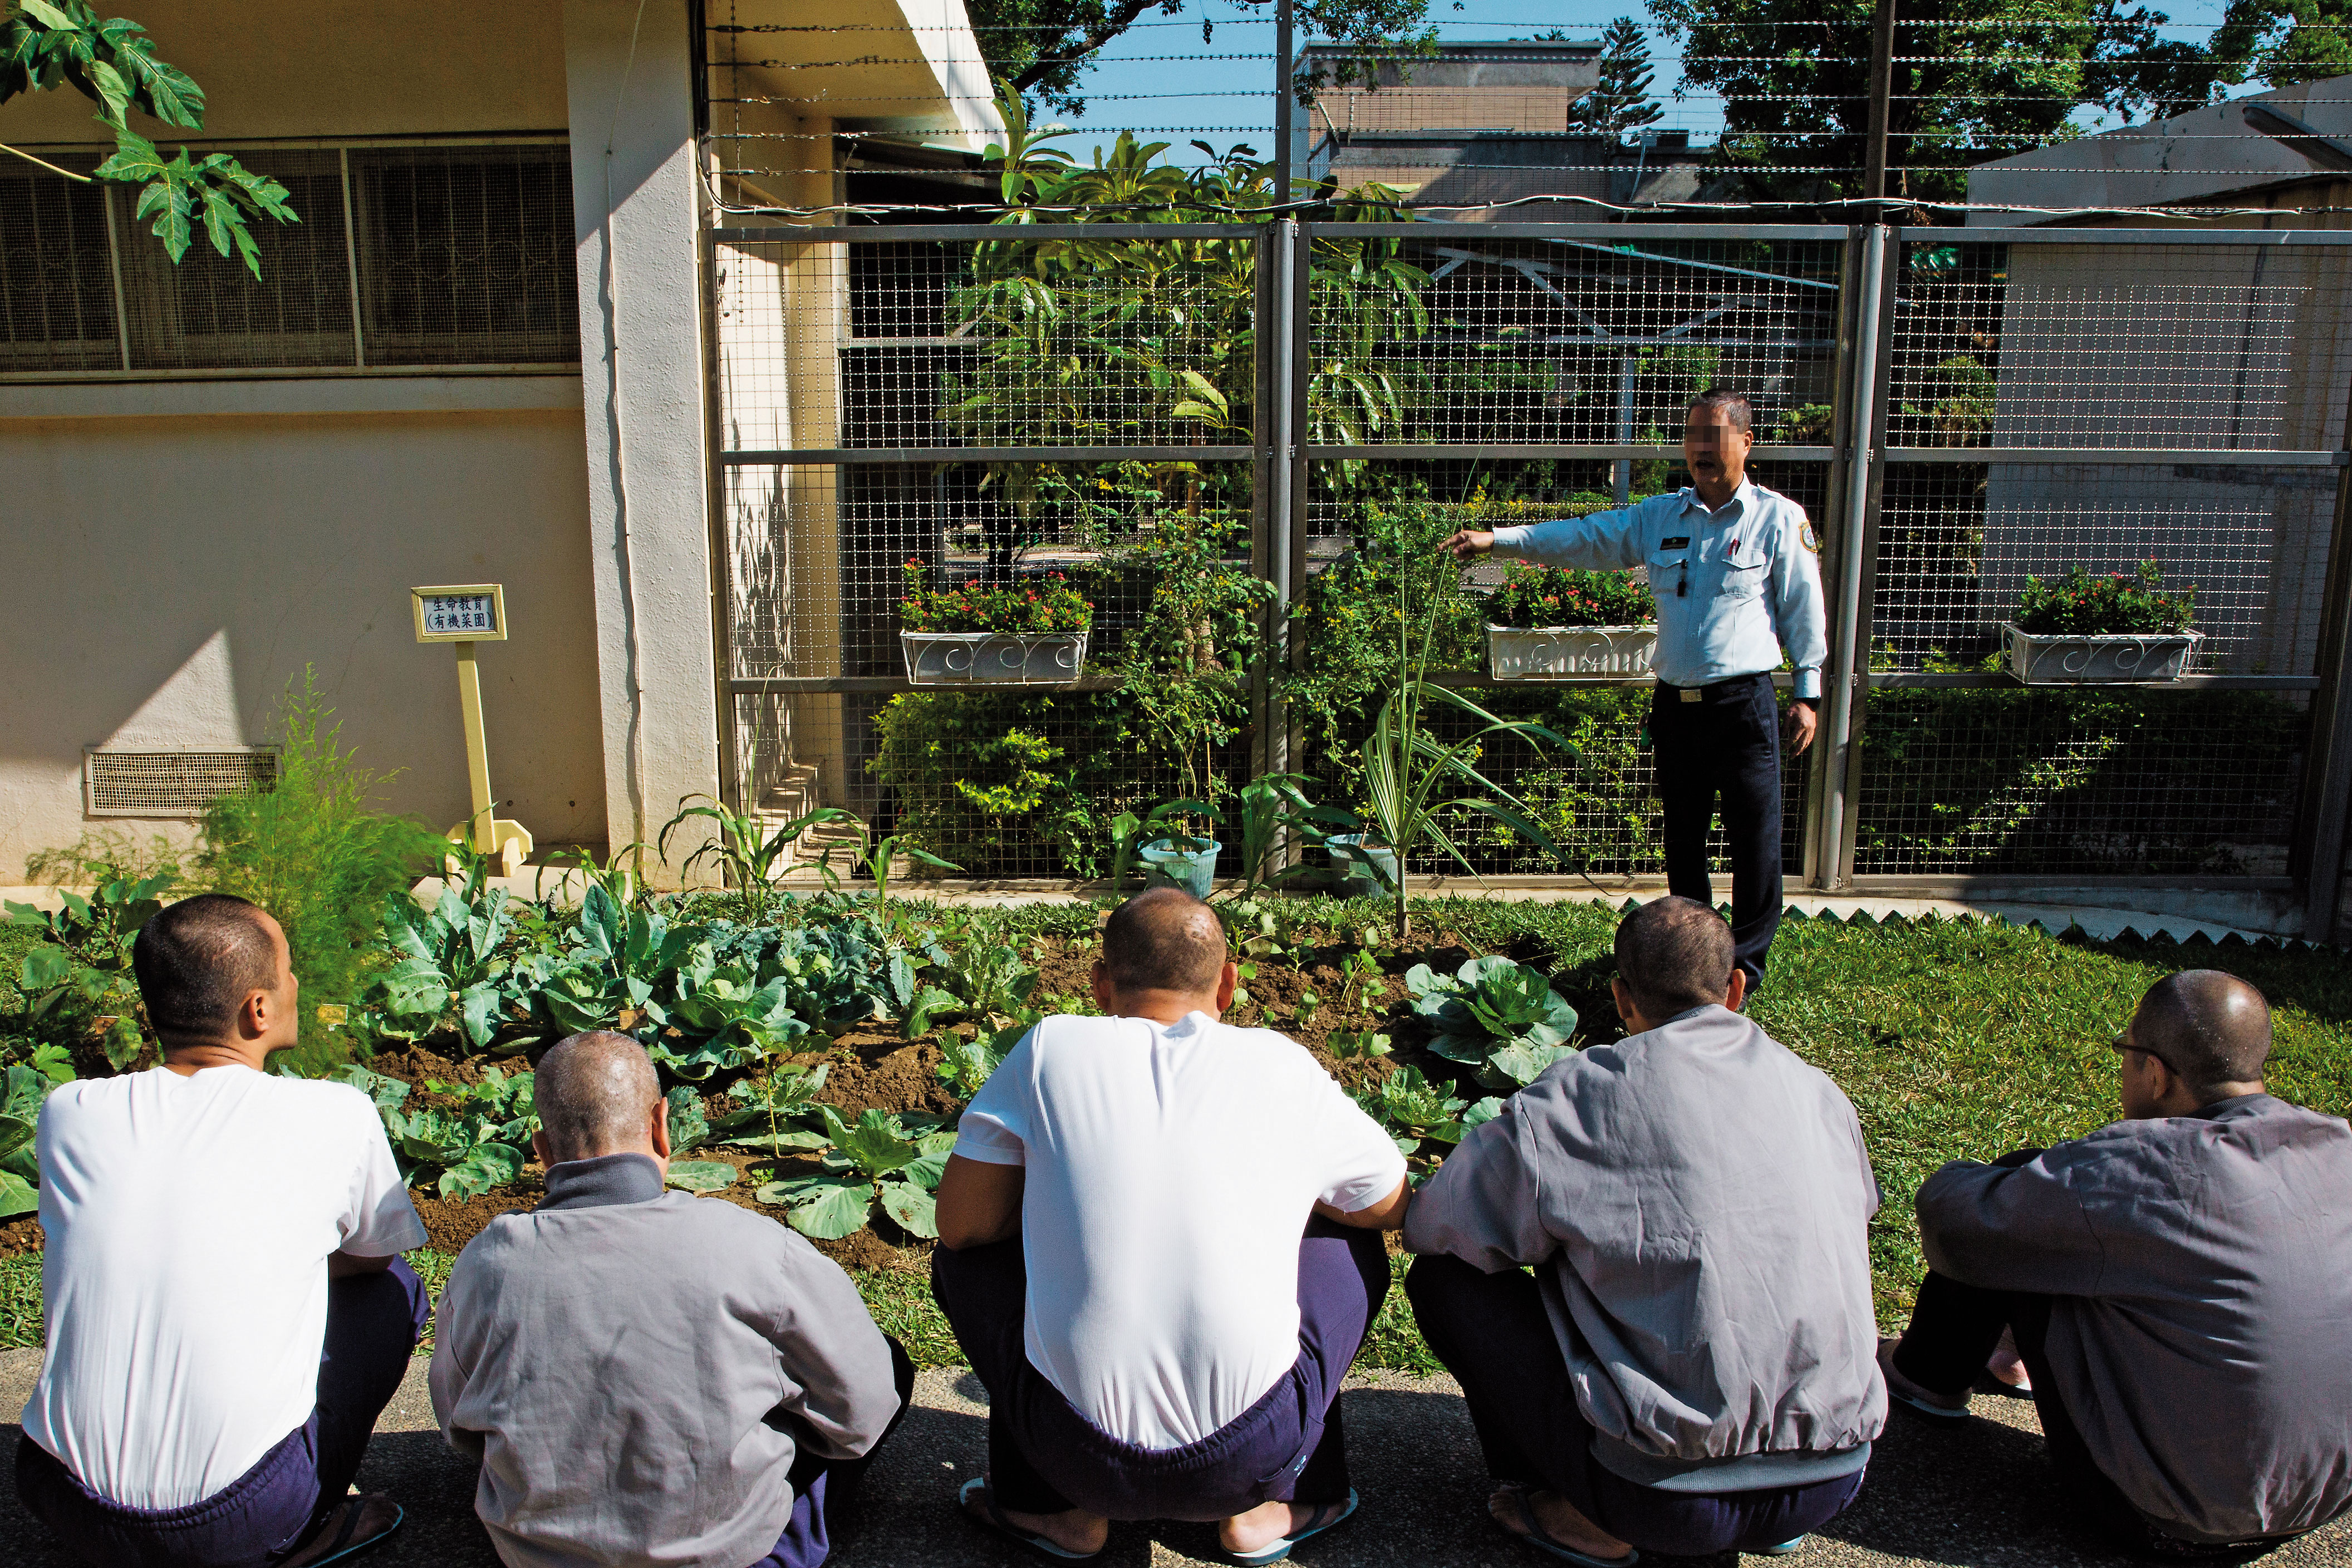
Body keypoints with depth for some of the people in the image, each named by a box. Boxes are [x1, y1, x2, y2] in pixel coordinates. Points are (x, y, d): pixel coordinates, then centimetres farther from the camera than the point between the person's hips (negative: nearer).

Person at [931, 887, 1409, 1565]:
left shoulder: (1052, 1047, 0)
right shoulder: (1283, 1066, 3)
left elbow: (962, 1224, 7)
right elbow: (1394, 1205, 18)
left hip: (1079, 1453, 0)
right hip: (1252, 1454, 1)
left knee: (968, 1256, 25)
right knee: (1352, 1245, 25)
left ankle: (1060, 1510, 20)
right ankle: (1268, 1508, 21)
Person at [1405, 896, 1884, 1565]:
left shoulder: (1586, 1092, -8)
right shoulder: (1815, 1090, 6)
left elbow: (1429, 1225, -2)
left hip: (1670, 1503, -5)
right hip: (1834, 1482, 6)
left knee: (1444, 1275, 6)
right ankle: (1768, 1514, 18)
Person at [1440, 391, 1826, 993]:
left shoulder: (1780, 519, -1)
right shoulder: (1659, 516, 9)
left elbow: (1803, 610, 2)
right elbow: (1583, 537, 8)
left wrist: (1808, 693, 0)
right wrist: (1497, 539, -1)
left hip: (1744, 702, -4)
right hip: (1675, 704, 4)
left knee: (1755, 839, -2)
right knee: (1682, 837, 14)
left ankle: (1746, 964, 12)